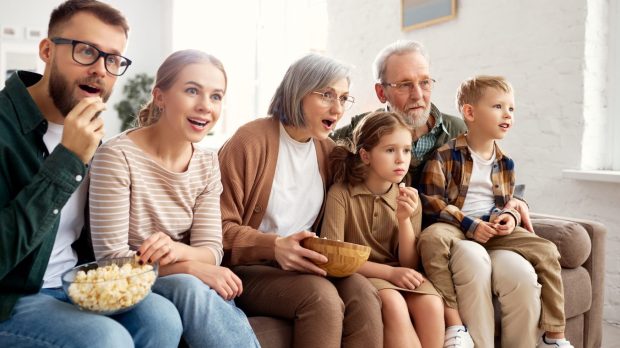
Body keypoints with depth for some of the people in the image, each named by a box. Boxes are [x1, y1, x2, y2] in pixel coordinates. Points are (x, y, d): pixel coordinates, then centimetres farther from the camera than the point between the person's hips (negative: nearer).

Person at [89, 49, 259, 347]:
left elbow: (211, 250, -3)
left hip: (189, 286, 4)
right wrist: (193, 268, -25)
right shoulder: (116, 157, -16)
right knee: (187, 286, -32)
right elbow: (112, 260, -17)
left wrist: (177, 250, -25)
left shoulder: (208, 163, 2)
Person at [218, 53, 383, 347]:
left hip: (302, 266, 5)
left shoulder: (328, 150, 10)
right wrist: (275, 246, -28)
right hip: (248, 268, -5)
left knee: (363, 294, -24)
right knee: (321, 296, -31)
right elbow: (221, 227, -12)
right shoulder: (251, 141, -11)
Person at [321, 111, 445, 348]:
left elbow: (409, 264, -1)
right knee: (393, 302, -33)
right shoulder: (341, 193, -11)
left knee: (432, 304, -26)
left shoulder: (409, 199, 1)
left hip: (399, 277, 4)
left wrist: (404, 220, -17)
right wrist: (389, 272, -21)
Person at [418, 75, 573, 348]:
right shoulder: (446, 155, -8)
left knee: (546, 251, -11)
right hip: (455, 225, -5)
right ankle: (453, 321, -33)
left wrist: (510, 217, -3)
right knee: (431, 239, -39)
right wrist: (469, 225, -19)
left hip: (495, 228, 6)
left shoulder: (505, 163, 12)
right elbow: (431, 201, -12)